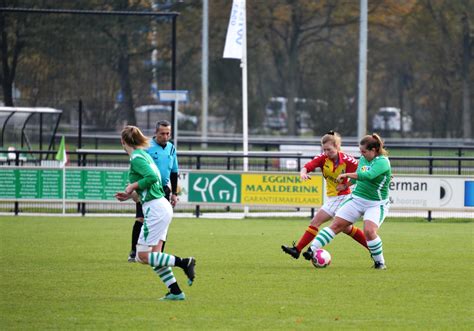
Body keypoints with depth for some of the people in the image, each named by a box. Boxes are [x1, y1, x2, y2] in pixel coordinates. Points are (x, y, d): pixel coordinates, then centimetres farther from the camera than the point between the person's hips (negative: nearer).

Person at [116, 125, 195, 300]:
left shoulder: (136, 158, -11)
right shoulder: (143, 155, 17)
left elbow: (152, 177, -26)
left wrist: (132, 186, -12)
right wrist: (130, 195, 16)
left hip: (155, 209, -10)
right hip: (162, 206, 10)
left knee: (143, 256, -6)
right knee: (154, 255, 11)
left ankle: (184, 262, -12)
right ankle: (175, 292, 8)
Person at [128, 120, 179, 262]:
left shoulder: (171, 148, 9)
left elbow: (174, 172, 18)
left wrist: (174, 193, 16)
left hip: (163, 189, 5)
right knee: (141, 219, -11)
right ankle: (134, 252, -1)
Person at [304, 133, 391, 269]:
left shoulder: (382, 162, -18)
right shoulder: (363, 159, 6)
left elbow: (368, 175, -34)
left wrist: (346, 175, -31)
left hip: (376, 204, -6)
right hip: (357, 199, 6)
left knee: (369, 230, -26)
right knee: (336, 224, -3)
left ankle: (380, 262, -7)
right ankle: (312, 250, -5)